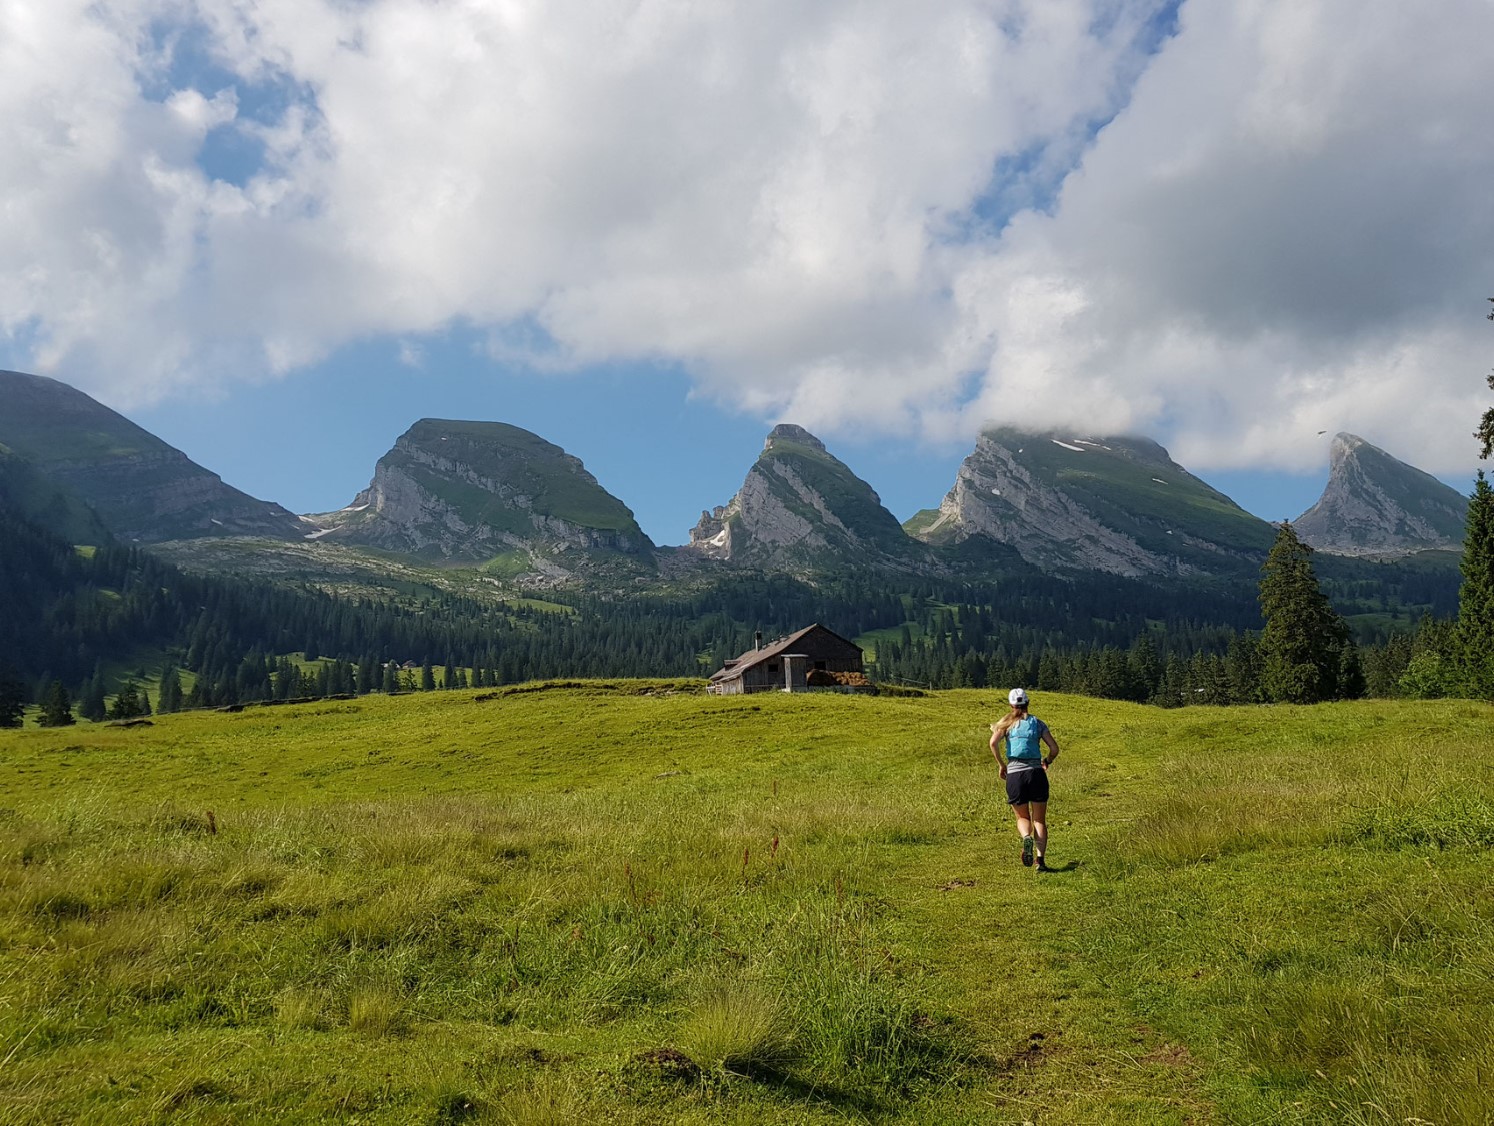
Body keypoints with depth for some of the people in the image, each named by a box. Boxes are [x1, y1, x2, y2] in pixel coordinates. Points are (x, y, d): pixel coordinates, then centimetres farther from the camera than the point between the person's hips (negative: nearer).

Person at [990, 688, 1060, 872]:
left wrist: (1001, 765, 2)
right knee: (1040, 820, 9)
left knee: (1022, 817, 15)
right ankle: (1040, 859, -6)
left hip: (1014, 774, 0)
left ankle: (1026, 838, -17)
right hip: (1036, 773, 1)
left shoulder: (1007, 722, 6)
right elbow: (1054, 748, 4)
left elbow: (993, 743, -10)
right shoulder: (1037, 722, 9)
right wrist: (1047, 762, 24)